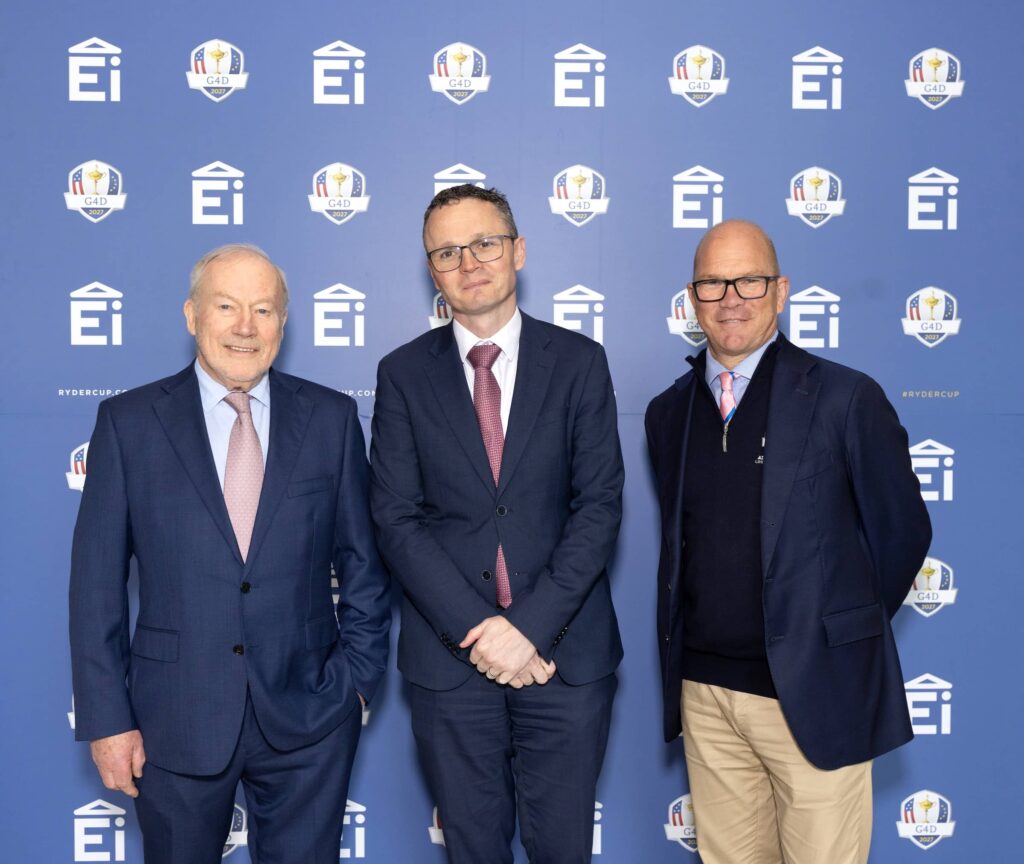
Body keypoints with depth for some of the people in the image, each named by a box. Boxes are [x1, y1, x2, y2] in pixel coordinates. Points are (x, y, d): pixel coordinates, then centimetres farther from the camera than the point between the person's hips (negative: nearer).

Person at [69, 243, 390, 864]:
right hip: (175, 721, 0)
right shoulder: (129, 422, -2)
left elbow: (363, 558, 6)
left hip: (308, 719, 1)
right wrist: (107, 717, -4)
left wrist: (360, 672, 1)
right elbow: (97, 578, -2)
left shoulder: (331, 418, 2)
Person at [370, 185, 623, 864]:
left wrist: (531, 625, -14)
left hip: (564, 651, 0)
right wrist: (476, 630, -13)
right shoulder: (404, 374, 2)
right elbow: (396, 520, -3)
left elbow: (600, 503, -4)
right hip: (449, 656, 1)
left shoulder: (579, 362, 2)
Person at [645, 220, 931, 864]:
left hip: (813, 691, -4)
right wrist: (685, 653, 12)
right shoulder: (668, 412, 8)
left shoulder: (847, 399, -8)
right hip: (703, 690, 4)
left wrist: (844, 635, 7)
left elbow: (902, 533, 0)